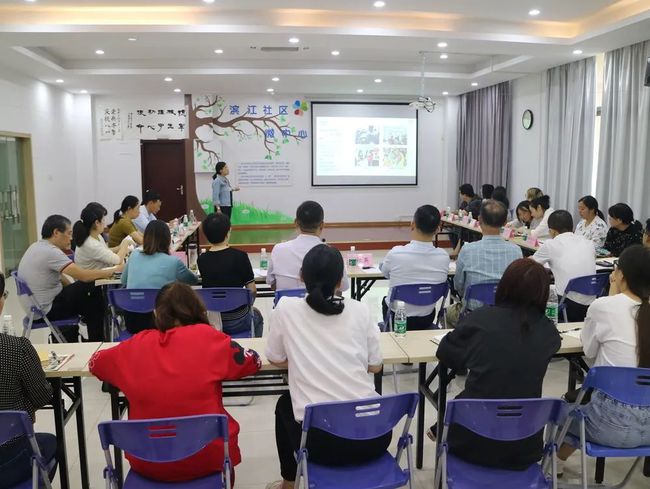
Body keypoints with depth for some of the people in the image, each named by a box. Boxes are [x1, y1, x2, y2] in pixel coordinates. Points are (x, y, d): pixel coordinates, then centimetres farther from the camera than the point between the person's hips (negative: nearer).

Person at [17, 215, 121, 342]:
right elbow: (84, 276, -27)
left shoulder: (37, 246, 6)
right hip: (46, 311, -9)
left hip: (35, 305, 9)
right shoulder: (51, 252, -24)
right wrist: (115, 269, -17)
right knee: (95, 298, 0)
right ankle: (96, 343, 17)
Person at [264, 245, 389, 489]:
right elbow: (375, 366, 11)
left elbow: (276, 360, 10)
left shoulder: (286, 308, -2)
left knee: (285, 404, 31)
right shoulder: (360, 309, 2)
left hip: (321, 440, -2)